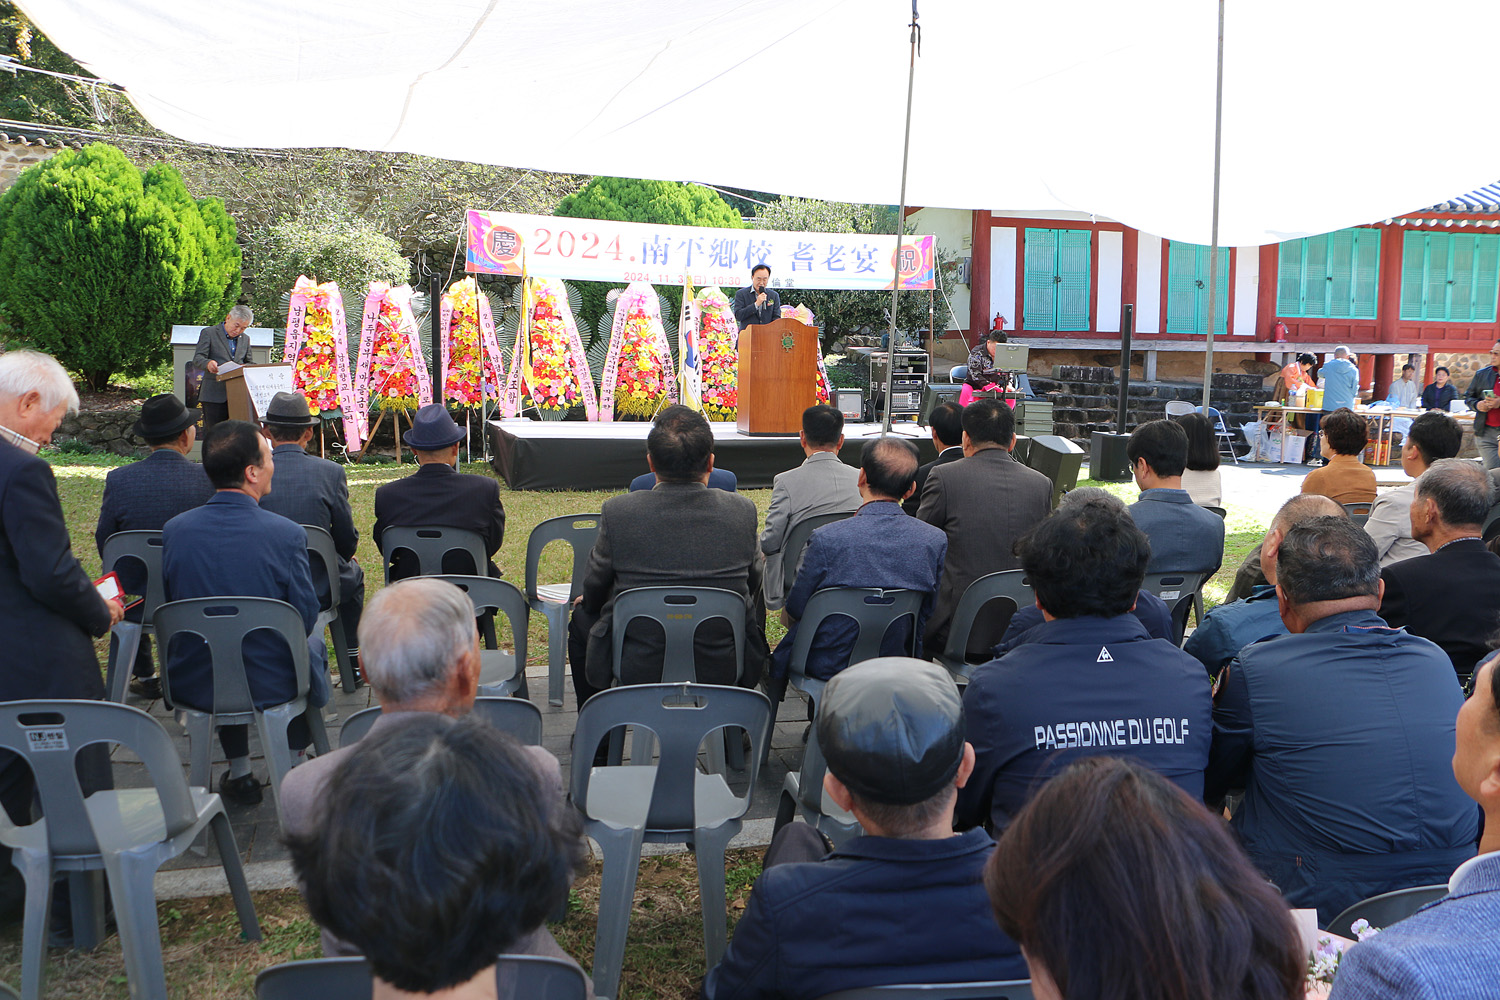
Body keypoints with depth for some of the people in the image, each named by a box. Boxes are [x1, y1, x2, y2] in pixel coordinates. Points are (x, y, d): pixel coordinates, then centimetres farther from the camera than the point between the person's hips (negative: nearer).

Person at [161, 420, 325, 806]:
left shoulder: (174, 530, -10)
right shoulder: (287, 534, -21)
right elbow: (306, 616, -11)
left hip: (191, 685, 3)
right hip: (270, 687, -3)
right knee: (312, 643, 31)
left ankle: (240, 773, 42)